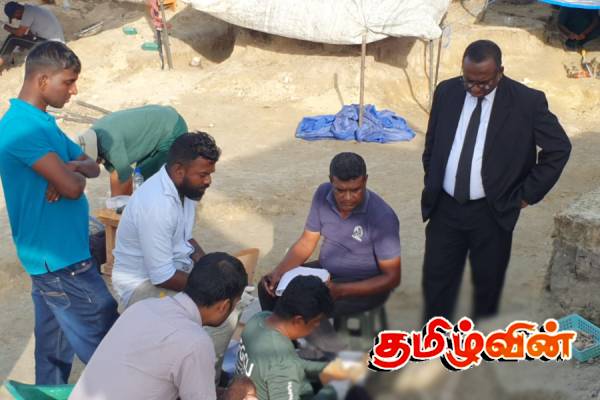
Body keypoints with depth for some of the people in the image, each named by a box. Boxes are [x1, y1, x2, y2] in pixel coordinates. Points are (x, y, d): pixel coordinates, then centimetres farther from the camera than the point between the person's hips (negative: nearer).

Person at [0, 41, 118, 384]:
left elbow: (92, 167, 13)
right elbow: (73, 187, -27)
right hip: (60, 258, -10)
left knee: (54, 346, 19)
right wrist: (73, 172, -3)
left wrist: (70, 168, -10)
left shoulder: (41, 121, 11)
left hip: (51, 254, 10)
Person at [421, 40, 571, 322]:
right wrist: (432, 184, 9)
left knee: (487, 285, 11)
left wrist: (527, 194, -5)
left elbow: (559, 148, -4)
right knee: (436, 281, 8)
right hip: (445, 208, 3)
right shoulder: (446, 92, 0)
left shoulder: (527, 101, -12)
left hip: (493, 213, -2)